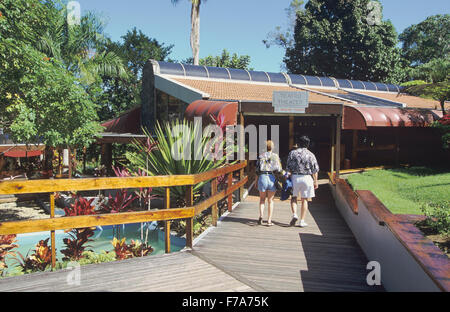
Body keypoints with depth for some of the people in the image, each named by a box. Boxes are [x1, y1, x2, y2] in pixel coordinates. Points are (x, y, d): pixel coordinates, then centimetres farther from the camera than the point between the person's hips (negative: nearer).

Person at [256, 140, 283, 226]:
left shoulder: (261, 156, 7)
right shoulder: (275, 156, 5)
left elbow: (257, 170, 3)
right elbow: (279, 170, -1)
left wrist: (256, 181, 10)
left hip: (262, 178, 0)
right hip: (272, 178, 0)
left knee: (262, 199, 16)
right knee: (270, 200, 12)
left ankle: (261, 216, -5)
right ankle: (269, 220, 11)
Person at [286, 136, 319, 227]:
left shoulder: (292, 153, 1)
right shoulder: (310, 155, 0)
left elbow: (288, 168, 0)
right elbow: (315, 170, 1)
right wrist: (315, 181, 9)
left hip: (295, 177, 0)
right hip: (306, 178, 0)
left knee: (294, 197, 17)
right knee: (304, 200, 8)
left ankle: (294, 214, -4)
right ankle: (302, 221, 9)